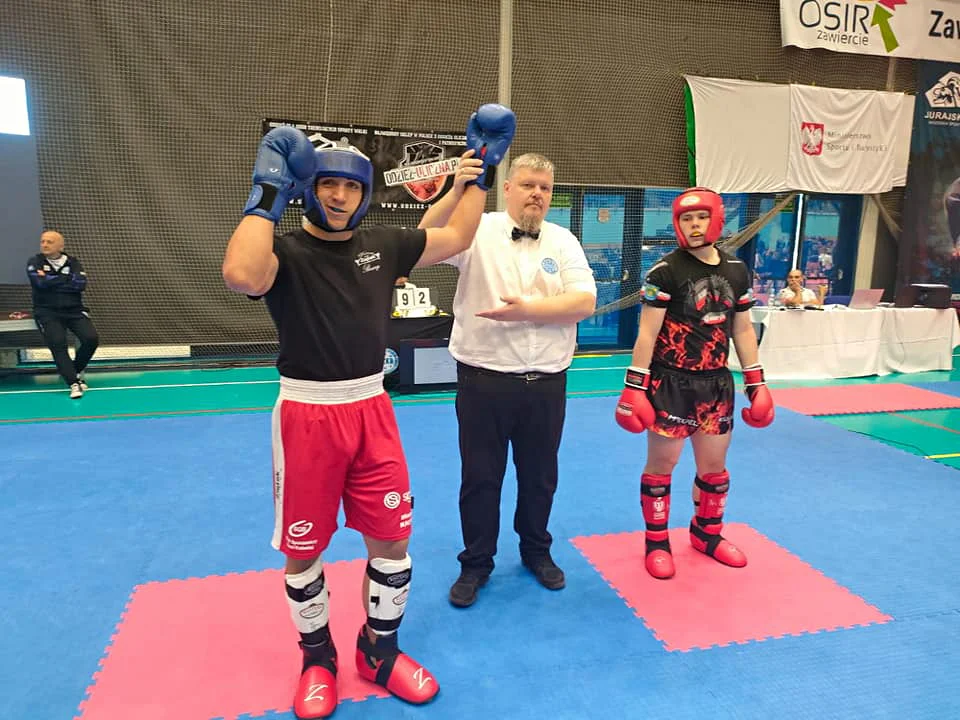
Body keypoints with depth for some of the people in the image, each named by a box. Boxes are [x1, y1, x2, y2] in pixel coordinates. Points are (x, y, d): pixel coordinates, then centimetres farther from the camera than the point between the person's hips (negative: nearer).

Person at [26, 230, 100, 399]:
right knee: (58, 344, -23)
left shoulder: (73, 262, 8)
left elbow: (81, 284, -10)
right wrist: (67, 278, -5)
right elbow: (40, 283, -14)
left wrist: (52, 281, -10)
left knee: (91, 338, -18)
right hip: (47, 312, -1)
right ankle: (74, 383, -23)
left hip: (74, 310, 1)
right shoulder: (34, 262, 5)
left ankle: (76, 370, 9)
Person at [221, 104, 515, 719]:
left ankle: (380, 651, 33)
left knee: (392, 539, 9)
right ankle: (318, 658, 36)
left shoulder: (383, 246, 7)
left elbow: (456, 238, 11)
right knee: (303, 549, 11)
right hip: (307, 415, -3)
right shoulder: (286, 251, -7)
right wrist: (269, 193, -22)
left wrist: (480, 169, 12)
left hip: (372, 410, 4)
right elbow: (242, 275, -31)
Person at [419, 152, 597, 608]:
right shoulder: (479, 230, -3)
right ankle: (475, 563, 29)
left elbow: (584, 302, -7)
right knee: (480, 475, 10)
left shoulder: (564, 241, 5)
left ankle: (536, 551, 40)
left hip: (546, 381, 3)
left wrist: (527, 309, -18)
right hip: (484, 378, -2)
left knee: (540, 474, 18)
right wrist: (458, 192, -31)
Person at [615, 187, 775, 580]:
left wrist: (756, 382, 11)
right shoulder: (665, 271, -11)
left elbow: (743, 329, 12)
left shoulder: (736, 271, 6)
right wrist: (634, 386, -16)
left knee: (715, 465, 15)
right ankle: (657, 542, 22)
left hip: (717, 382, 5)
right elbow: (647, 333, -13)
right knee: (661, 464, 4)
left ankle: (707, 533, 37)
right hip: (671, 383, -5)